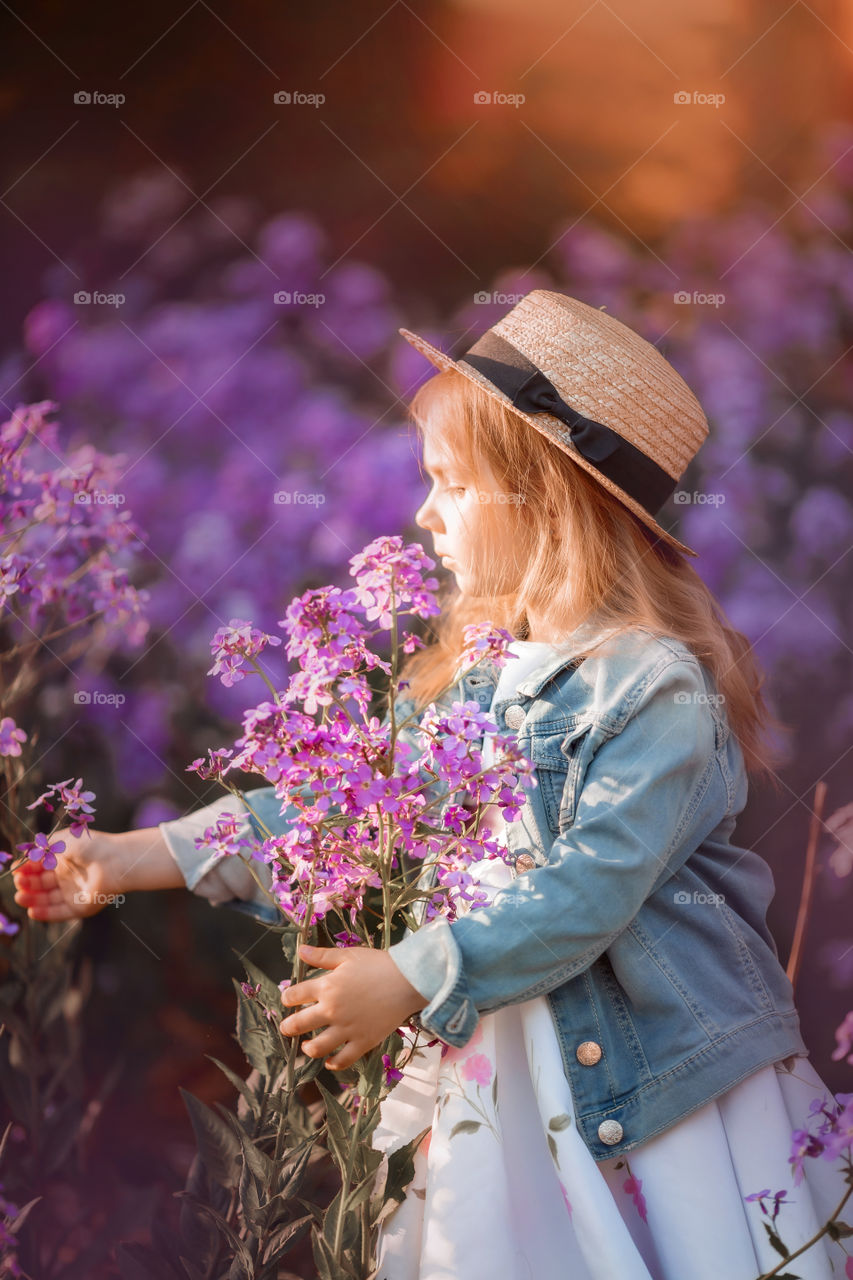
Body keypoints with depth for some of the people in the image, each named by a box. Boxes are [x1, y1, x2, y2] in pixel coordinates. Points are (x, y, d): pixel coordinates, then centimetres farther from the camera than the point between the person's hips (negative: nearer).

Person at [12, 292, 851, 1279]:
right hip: (496, 1070, 6)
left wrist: (410, 979, -22)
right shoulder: (466, 672, 7)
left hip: (657, 1081, -6)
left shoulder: (658, 685, -17)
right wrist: (139, 857, 6)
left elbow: (592, 885, -22)